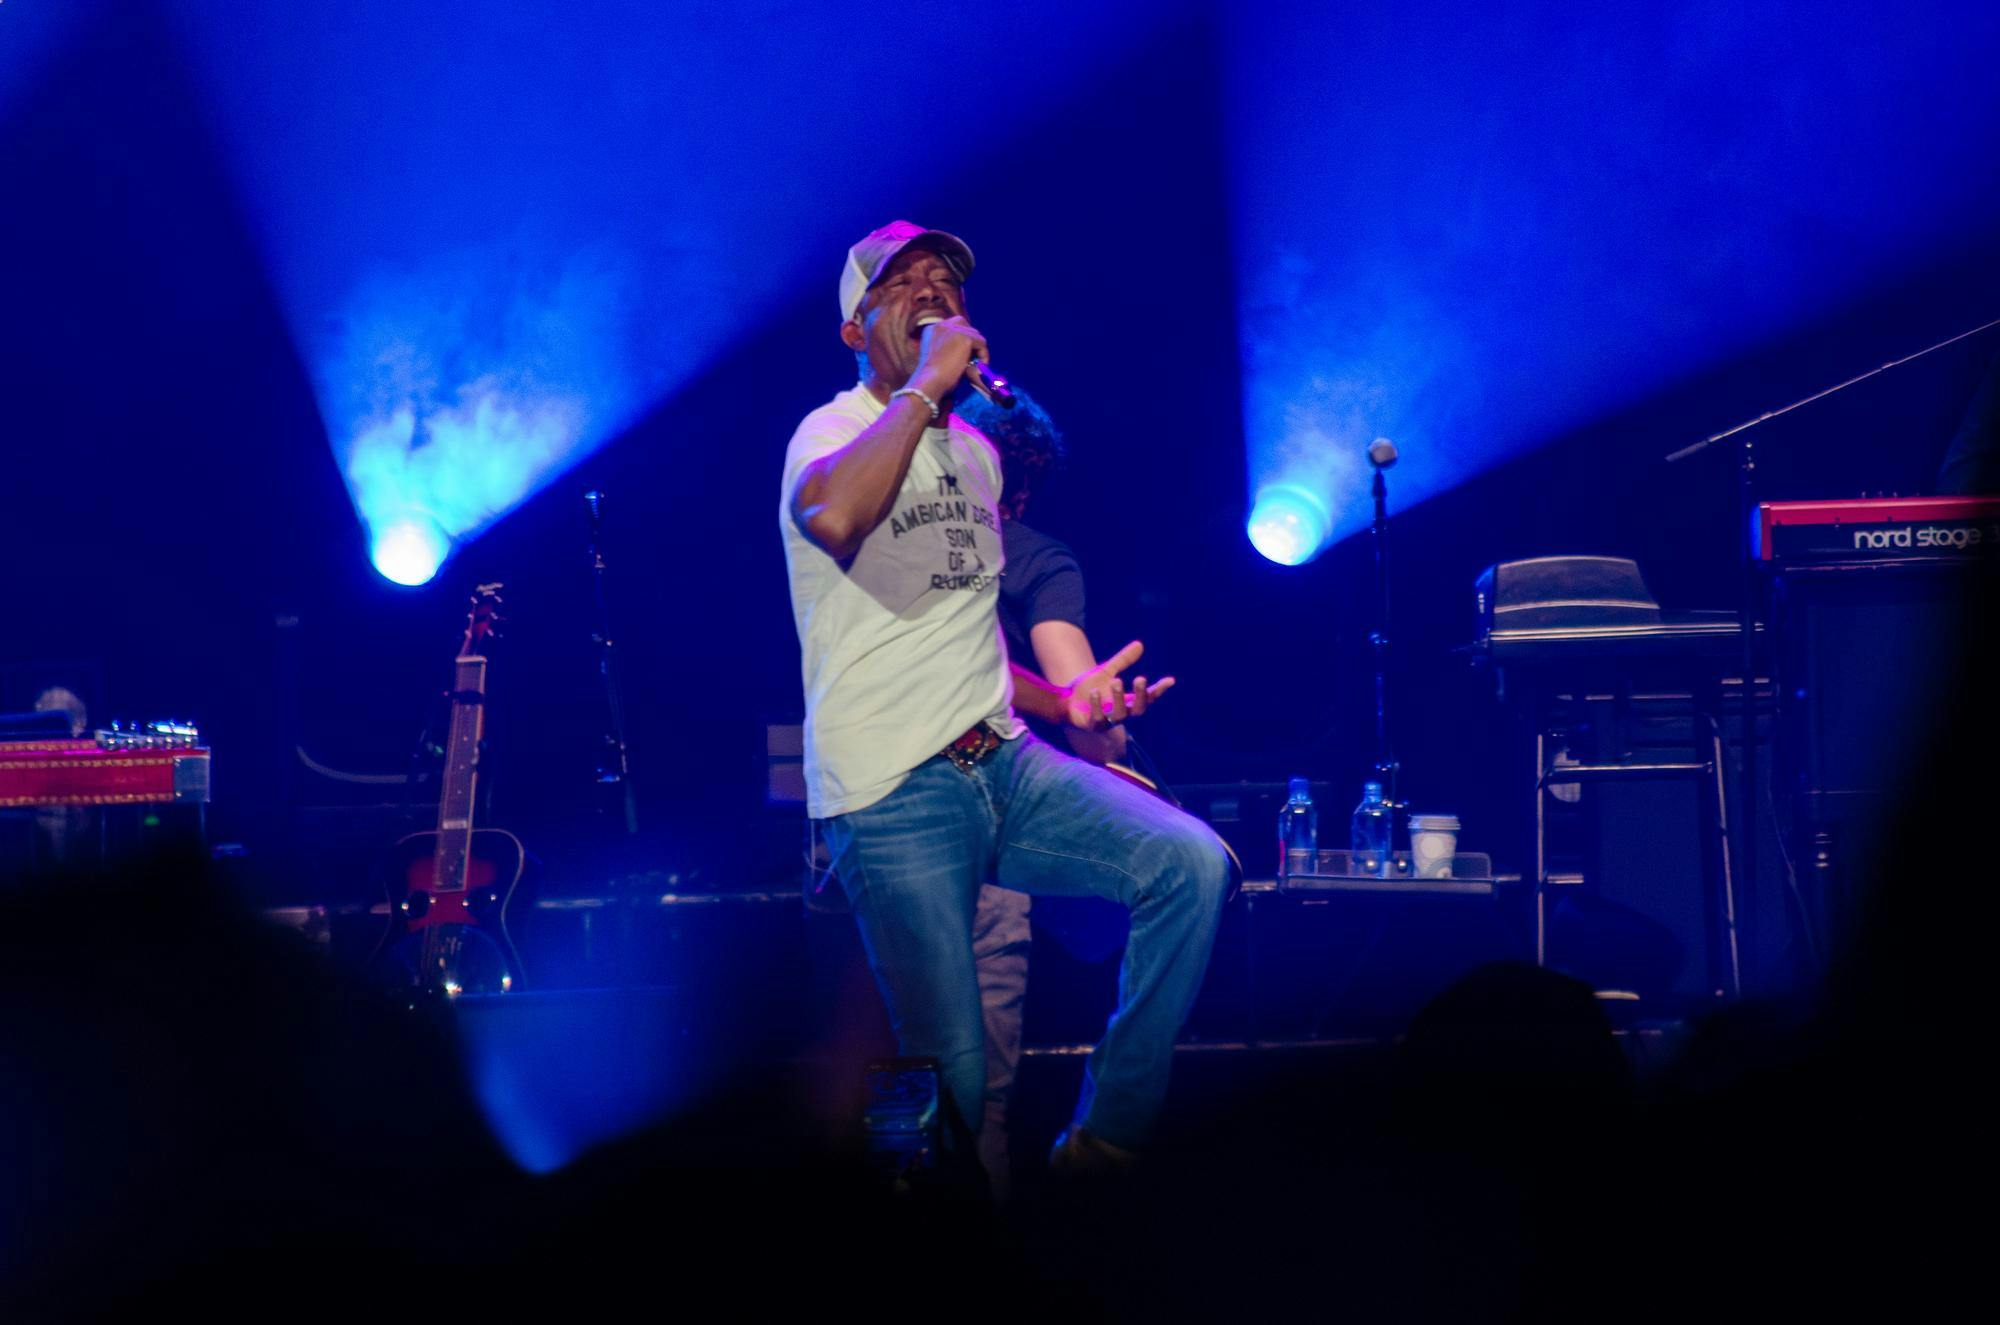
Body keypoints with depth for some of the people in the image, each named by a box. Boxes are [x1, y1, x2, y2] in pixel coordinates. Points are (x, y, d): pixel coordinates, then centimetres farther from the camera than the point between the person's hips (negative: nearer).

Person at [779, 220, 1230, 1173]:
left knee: (1192, 864, -14)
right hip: (892, 795, -7)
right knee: (956, 1078, -12)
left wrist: (1060, 699, 14)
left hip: (1004, 762, 7)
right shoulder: (834, 433, -5)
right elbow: (834, 518, -32)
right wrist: (926, 385, -22)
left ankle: (1106, 1143, -4)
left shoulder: (974, 451, 20)